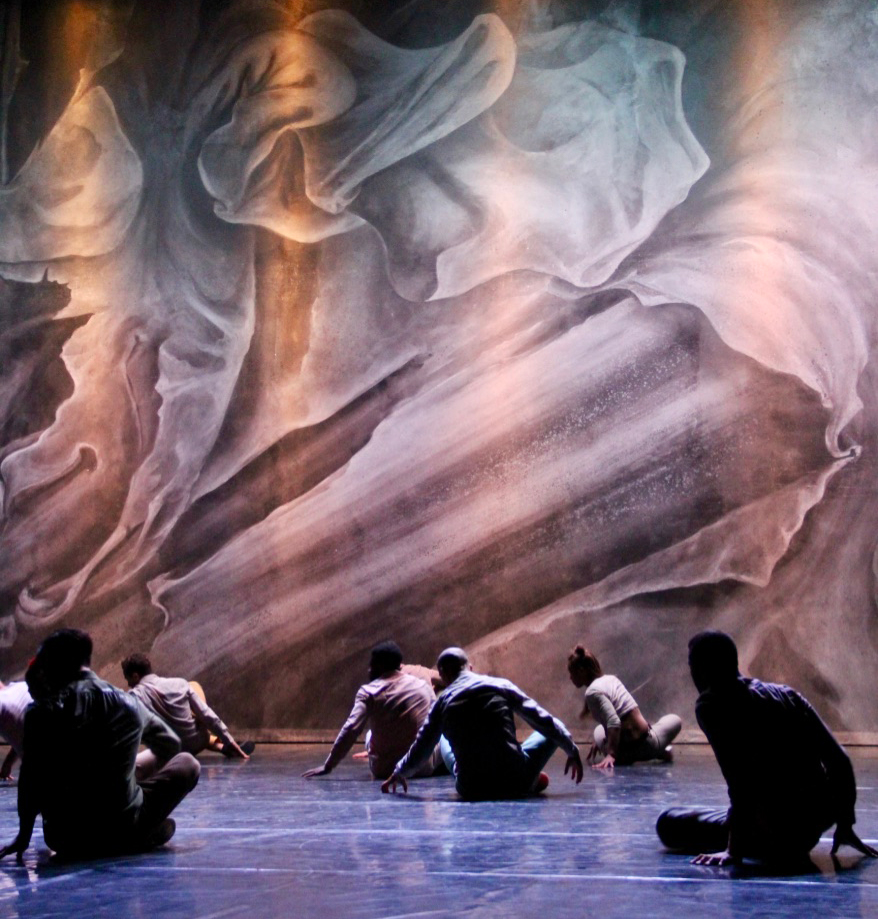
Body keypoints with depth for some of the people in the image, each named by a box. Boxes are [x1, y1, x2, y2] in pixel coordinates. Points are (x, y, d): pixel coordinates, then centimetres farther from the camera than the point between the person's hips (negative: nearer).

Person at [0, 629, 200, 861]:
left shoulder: (41, 713, -5)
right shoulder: (128, 704, 2)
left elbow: (30, 780, -7)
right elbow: (172, 746, 18)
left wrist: (23, 837, 4)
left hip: (64, 841, 0)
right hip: (124, 834, 0)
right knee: (187, 763, 20)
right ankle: (148, 832, 9)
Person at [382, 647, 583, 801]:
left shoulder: (442, 703, 2)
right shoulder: (501, 686, 0)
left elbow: (420, 749, 11)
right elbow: (543, 720, 4)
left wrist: (398, 773, 30)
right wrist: (572, 751, 15)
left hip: (472, 790, 2)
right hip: (516, 783, -2)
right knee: (549, 731, 20)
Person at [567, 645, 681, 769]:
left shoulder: (593, 692, -16)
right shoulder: (611, 679, 7)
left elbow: (614, 723, -28)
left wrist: (611, 754, -31)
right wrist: (598, 741, 26)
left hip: (627, 751, -6)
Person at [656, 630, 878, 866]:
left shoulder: (711, 705, -10)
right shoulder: (785, 693, 8)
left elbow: (741, 784, -20)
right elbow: (840, 761, 7)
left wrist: (734, 849, -16)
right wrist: (845, 827, 15)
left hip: (778, 833, -6)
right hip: (816, 826, 6)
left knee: (669, 823, 3)